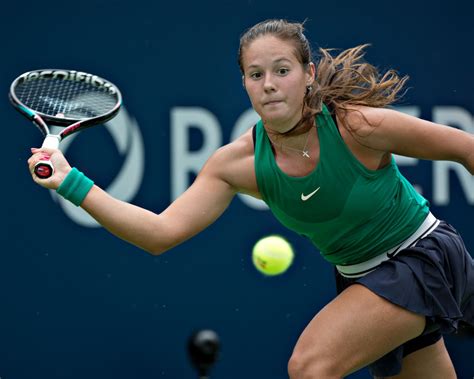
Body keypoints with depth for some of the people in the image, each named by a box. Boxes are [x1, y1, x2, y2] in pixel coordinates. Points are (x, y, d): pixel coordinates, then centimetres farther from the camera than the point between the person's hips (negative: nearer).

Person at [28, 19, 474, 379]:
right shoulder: (240, 162, -14)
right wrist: (71, 182, -27)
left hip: (422, 256, -5)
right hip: (358, 276, 5)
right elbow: (161, 232, -19)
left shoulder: (357, 125, -27)